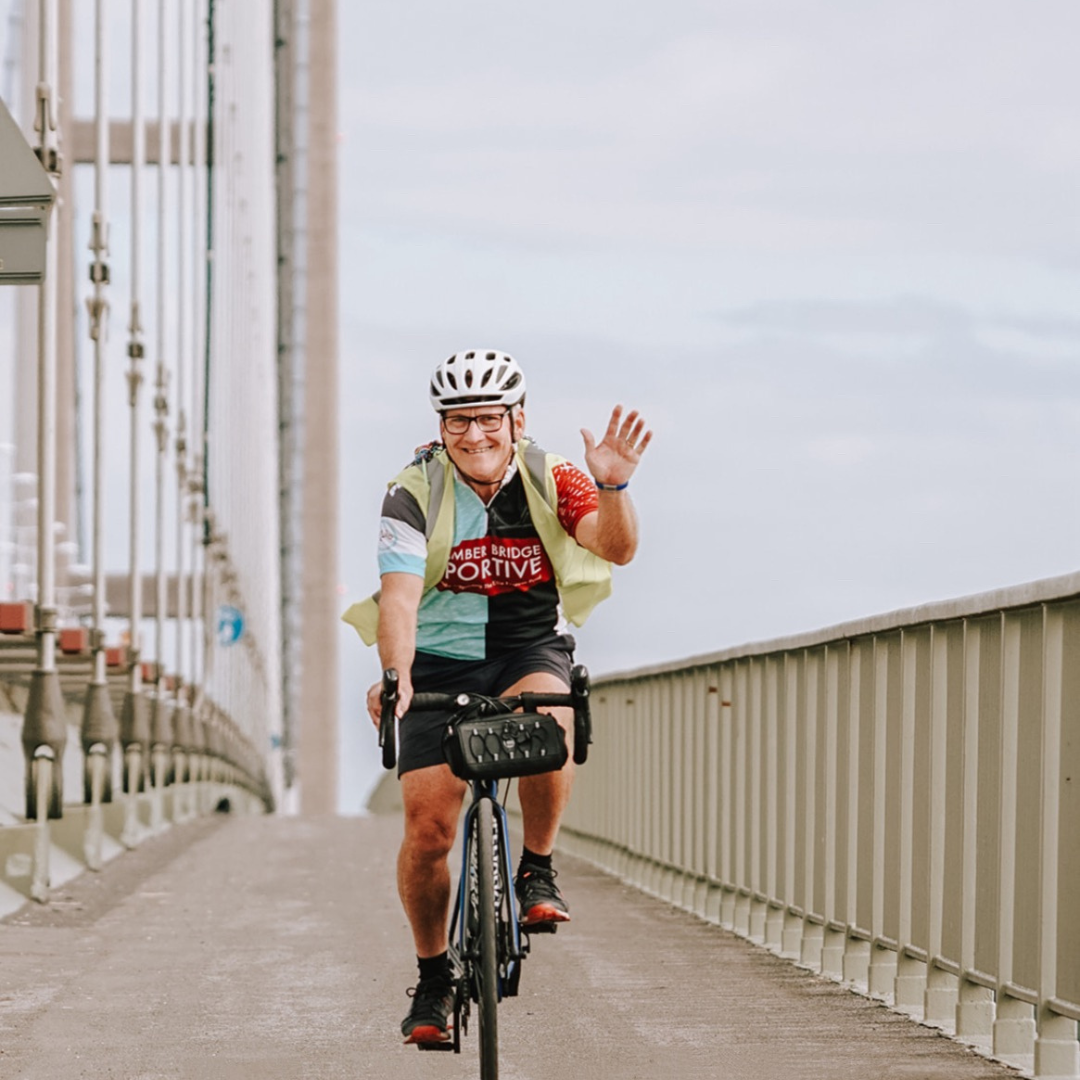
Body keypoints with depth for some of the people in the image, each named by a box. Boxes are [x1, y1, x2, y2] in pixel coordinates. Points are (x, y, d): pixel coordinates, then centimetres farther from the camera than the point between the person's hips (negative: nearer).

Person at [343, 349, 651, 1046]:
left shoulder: (551, 480, -9)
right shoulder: (415, 494, -12)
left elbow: (616, 548, -22)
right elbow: (399, 596, -22)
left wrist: (613, 486, -42)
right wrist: (395, 677, -39)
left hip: (532, 651, 0)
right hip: (441, 660, 0)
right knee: (428, 827, -10)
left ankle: (538, 870, -12)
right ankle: (433, 976, 12)